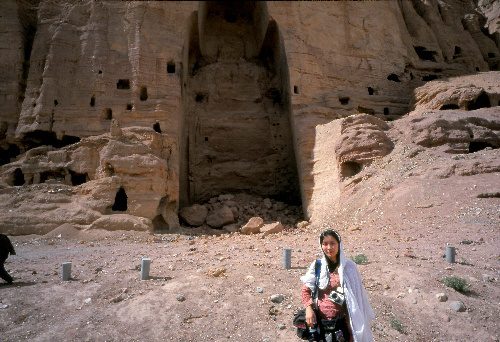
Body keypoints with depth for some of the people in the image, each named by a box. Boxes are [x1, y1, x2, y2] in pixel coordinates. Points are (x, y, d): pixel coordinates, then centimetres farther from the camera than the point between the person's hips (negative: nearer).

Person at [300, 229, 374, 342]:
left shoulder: (349, 267, -3)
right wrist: (308, 308, -10)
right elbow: (306, 289, 7)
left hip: (342, 322, -1)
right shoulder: (317, 266, -1)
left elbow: (356, 297, 1)